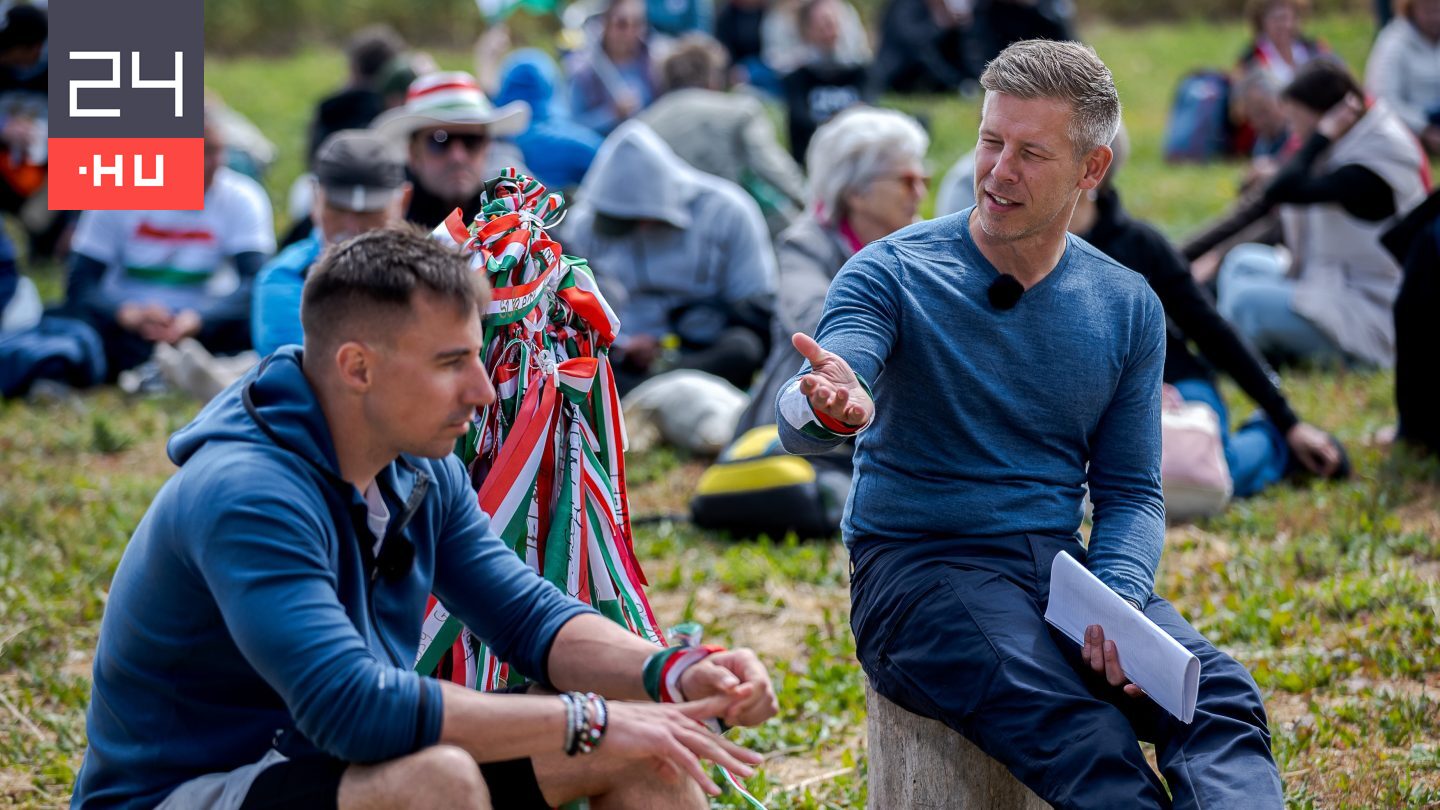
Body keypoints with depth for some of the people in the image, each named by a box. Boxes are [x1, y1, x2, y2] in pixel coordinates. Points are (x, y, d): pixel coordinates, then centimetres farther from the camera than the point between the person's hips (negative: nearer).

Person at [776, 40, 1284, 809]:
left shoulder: (1128, 307, 9)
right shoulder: (893, 274, -4)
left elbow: (1130, 491, 12)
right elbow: (797, 421, -19)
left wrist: (1118, 598, -11)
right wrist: (835, 410, -46)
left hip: (1058, 558, 4)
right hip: (918, 565, -4)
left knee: (1219, 694, -27)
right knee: (1078, 731, -36)